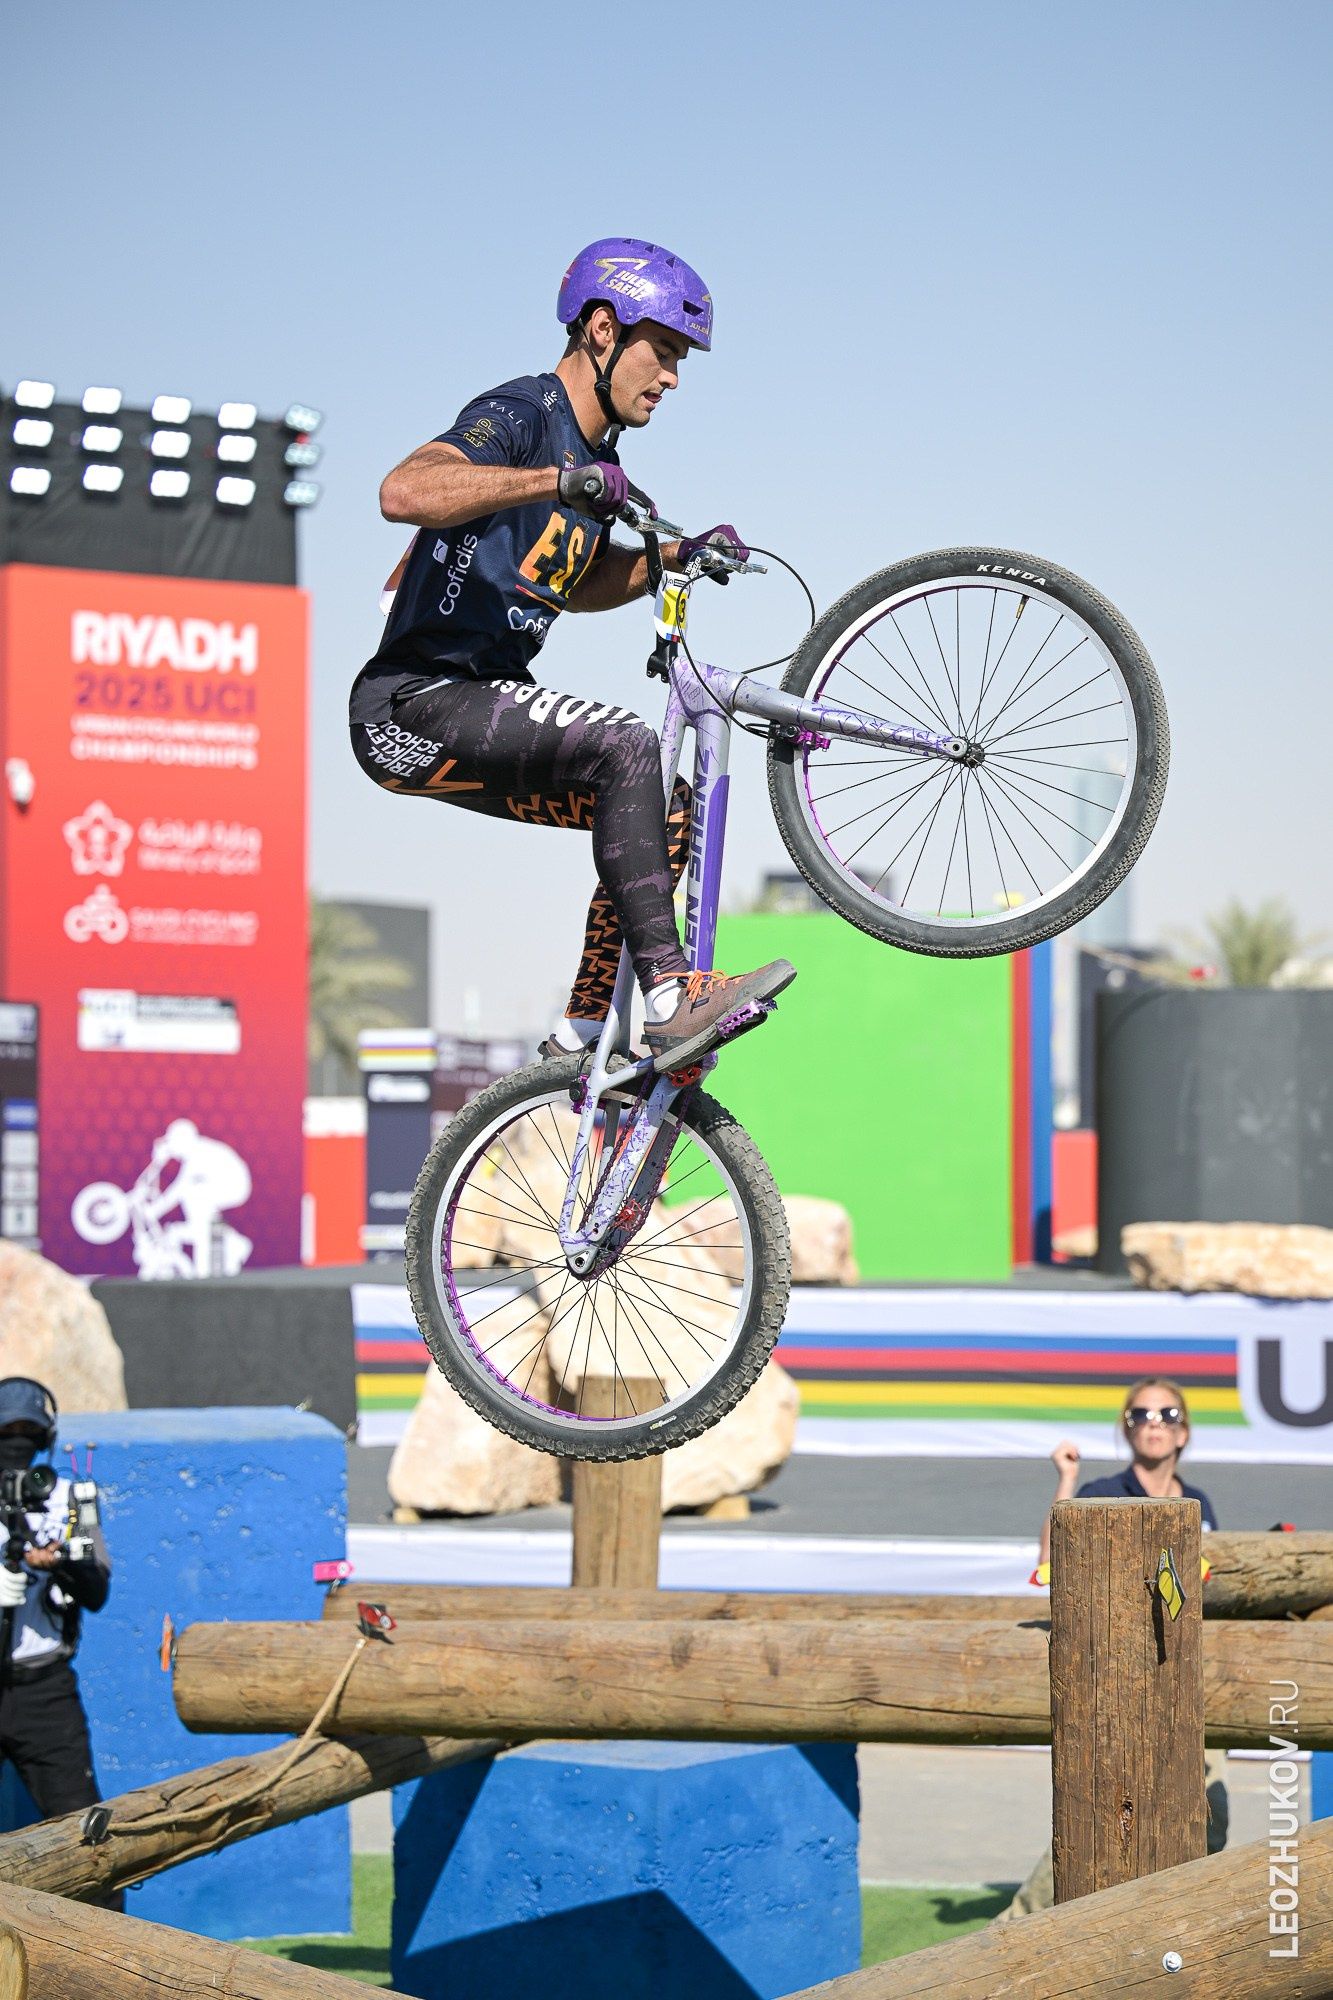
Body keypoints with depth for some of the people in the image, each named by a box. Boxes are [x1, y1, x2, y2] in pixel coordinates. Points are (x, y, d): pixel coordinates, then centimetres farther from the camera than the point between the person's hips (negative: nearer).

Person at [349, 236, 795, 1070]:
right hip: (416, 703, -10)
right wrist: (559, 482, -39)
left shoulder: (596, 454, 16)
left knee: (671, 811, 5)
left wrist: (677, 557, 16)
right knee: (627, 747, -27)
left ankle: (587, 1033, 6)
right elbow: (404, 492, -34)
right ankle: (670, 998, -29)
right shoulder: (521, 416, -14)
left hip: (480, 705, 10)